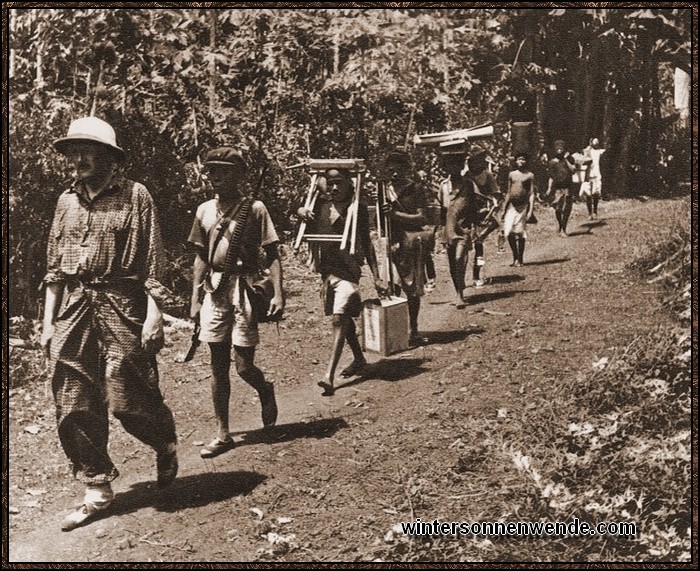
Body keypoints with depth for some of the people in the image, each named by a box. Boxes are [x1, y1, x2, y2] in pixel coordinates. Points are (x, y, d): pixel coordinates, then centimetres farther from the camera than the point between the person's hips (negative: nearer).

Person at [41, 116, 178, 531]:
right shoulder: (67, 201, 14)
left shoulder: (135, 195, -1)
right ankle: (98, 490, 17)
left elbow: (153, 262, -5)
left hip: (120, 306, -5)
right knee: (74, 408, 4)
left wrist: (154, 313, -12)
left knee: (128, 399, -5)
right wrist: (49, 321, 12)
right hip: (73, 310, 5)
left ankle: (166, 443, 28)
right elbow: (54, 267, 16)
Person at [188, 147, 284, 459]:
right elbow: (201, 258, 15)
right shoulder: (204, 210, 10)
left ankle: (265, 390, 32)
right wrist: (195, 299, 11)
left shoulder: (255, 209, -3)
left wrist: (278, 294, -13)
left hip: (245, 288, -4)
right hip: (214, 290, 4)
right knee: (218, 366, 6)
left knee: (244, 366, -4)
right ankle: (222, 434, 15)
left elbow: (272, 255, -3)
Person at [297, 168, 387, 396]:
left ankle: (329, 375, -22)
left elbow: (367, 243, -1)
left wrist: (376, 277, -3)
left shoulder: (358, 209, -5)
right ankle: (359, 359, 41)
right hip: (327, 270, 5)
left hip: (349, 271, -5)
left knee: (339, 319, -17)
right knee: (344, 317, 20)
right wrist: (302, 211, -28)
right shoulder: (320, 203, 5)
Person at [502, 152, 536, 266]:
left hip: (523, 205, -3)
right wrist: (504, 208, 12)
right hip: (511, 205, 3)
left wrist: (531, 210, -12)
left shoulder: (530, 175, 1)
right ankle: (515, 257, 10)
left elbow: (532, 193, -3)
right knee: (508, 233, -5)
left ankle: (519, 259, 9)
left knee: (520, 234, -2)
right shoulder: (511, 174, 11)